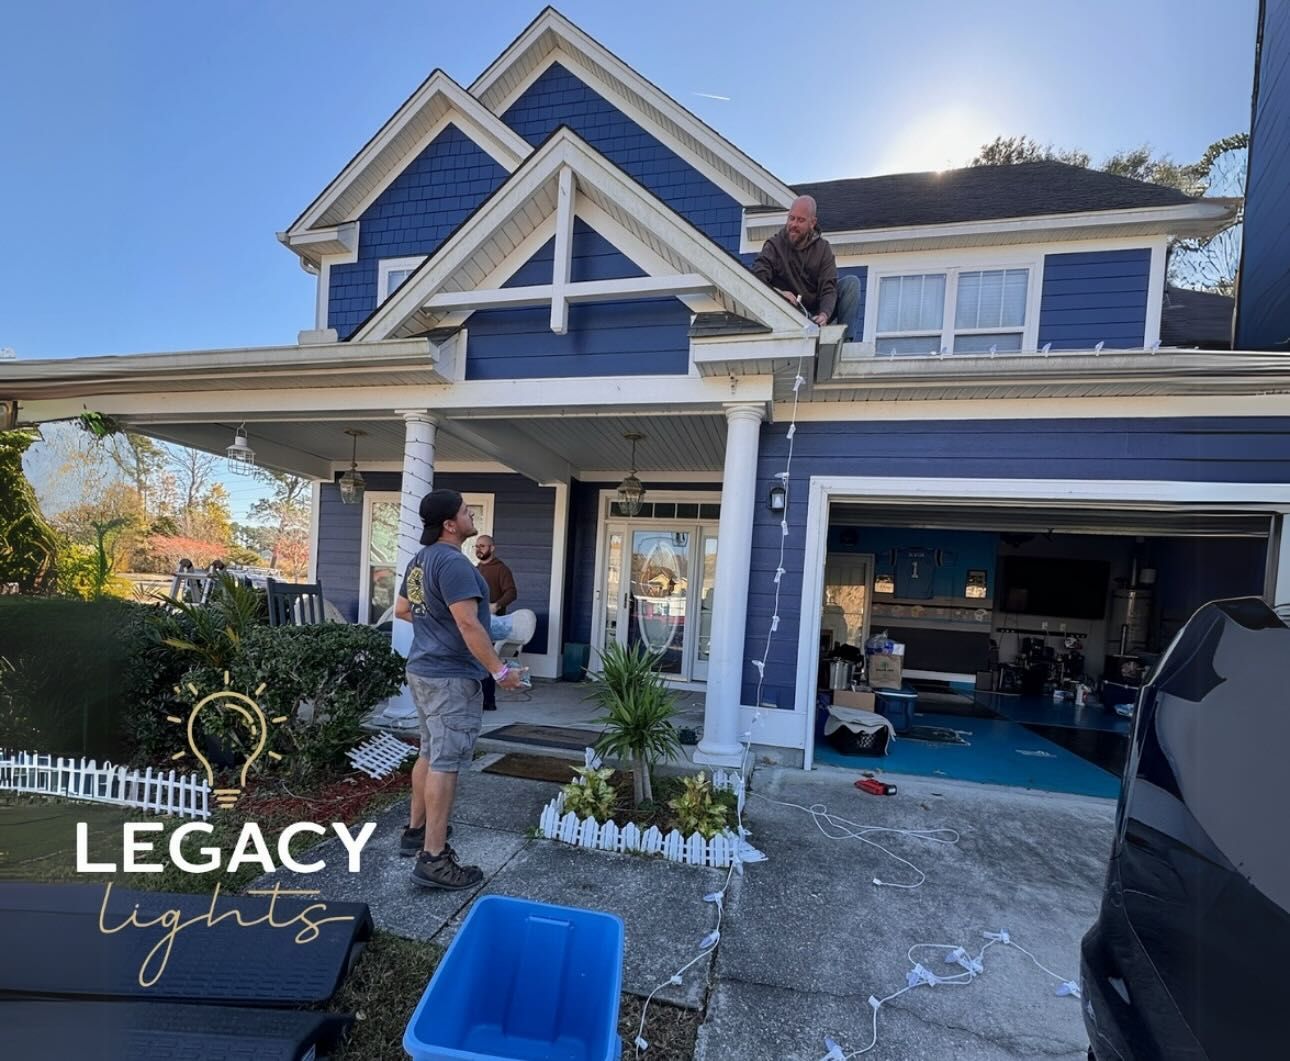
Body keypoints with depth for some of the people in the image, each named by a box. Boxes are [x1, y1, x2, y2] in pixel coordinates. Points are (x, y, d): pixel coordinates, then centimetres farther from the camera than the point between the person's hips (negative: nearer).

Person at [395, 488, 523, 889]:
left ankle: (415, 831, 34)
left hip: (423, 669, 10)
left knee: (430, 753, 21)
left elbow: (401, 609, 22)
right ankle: (433, 860, 4)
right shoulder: (453, 562, -21)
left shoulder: (420, 560, 12)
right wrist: (499, 670, -21)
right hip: (451, 677, -10)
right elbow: (468, 624, -26)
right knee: (446, 763, -4)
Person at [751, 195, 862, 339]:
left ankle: (848, 341, -20)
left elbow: (828, 288, -11)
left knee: (851, 282, -15)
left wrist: (824, 315, -33)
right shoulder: (774, 245, -6)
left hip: (818, 313, 3)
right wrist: (778, 292, -41)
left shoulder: (822, 248, 0)